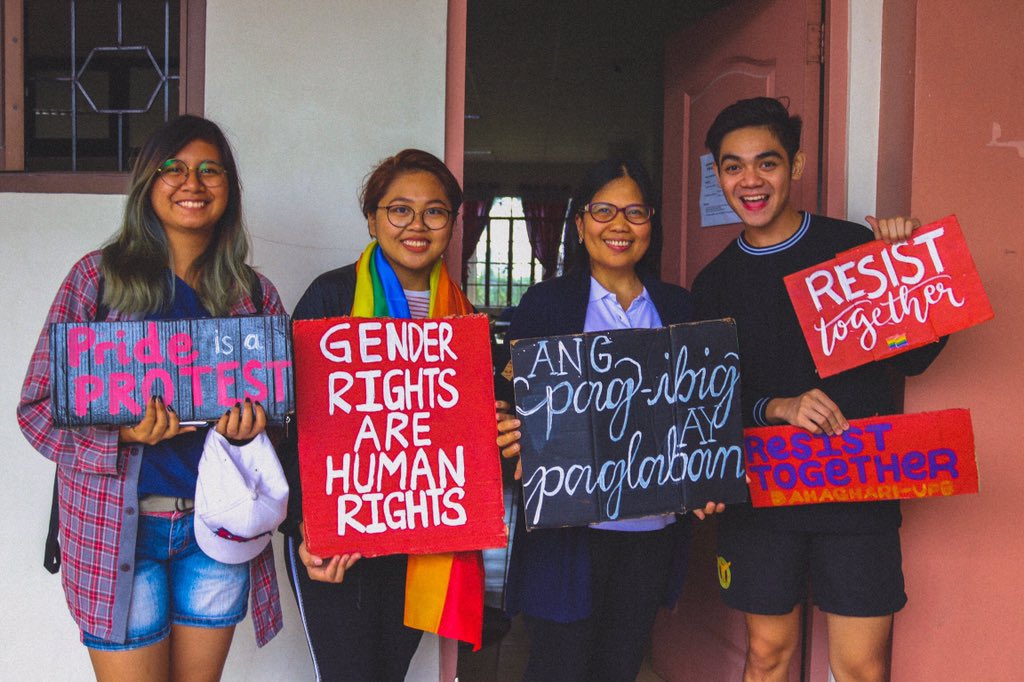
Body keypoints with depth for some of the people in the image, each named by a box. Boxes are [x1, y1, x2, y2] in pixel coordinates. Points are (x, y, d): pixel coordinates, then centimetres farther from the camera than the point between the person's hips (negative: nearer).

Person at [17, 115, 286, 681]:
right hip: (118, 528, -3)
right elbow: (39, 405, -3)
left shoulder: (254, 294, 5)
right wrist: (121, 432, -21)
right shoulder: (100, 275, -2)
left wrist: (251, 426, -11)